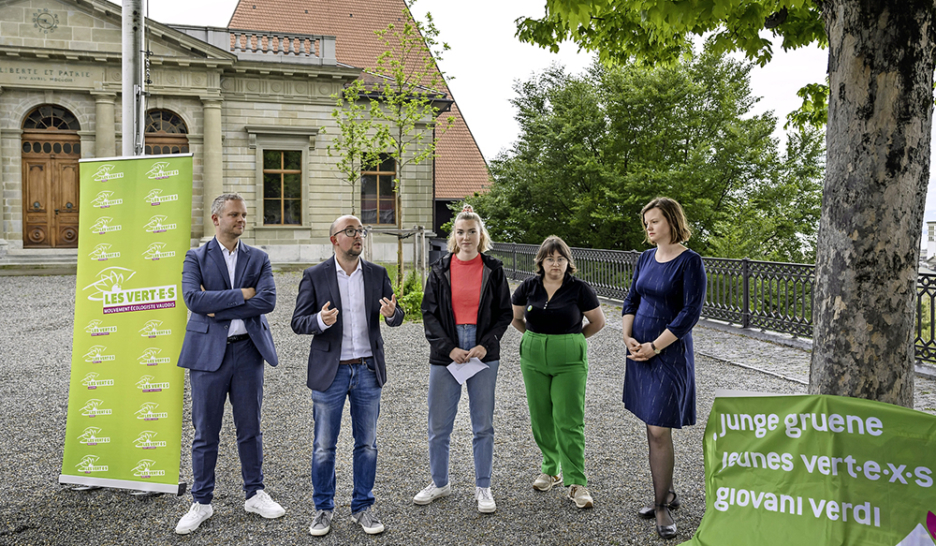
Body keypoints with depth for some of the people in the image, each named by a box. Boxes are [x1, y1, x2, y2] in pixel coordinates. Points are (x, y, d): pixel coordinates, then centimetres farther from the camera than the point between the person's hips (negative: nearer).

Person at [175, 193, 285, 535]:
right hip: (208, 352, -2)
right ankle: (201, 503, 21)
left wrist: (218, 310, -12)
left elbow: (267, 301, -9)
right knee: (205, 432, 7)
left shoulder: (258, 259, 7)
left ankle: (255, 495, 25)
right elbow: (193, 299, -15)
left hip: (247, 351, 2)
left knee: (250, 428, 11)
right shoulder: (196, 258, 2)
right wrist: (241, 294, -15)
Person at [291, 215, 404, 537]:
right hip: (330, 372, -2)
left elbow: (396, 318, 4)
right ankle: (323, 509, 25)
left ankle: (362, 507, 26)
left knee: (367, 444, 11)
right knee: (324, 446, 7)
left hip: (368, 370, 3)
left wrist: (392, 312, -20)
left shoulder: (377, 274, 4)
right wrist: (320, 320, -26)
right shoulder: (315, 276, -3)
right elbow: (298, 322, -5)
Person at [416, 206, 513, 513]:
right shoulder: (440, 270, 2)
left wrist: (486, 344, -9)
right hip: (446, 354, 1)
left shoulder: (493, 270, 2)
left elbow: (505, 313, 4)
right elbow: (429, 313, 1)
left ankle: (483, 488, 22)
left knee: (483, 426, 8)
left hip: (483, 355, 0)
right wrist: (449, 348, -9)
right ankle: (440, 484, 27)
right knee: (439, 426, 8)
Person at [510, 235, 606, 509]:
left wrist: (572, 339, 8)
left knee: (569, 421, -6)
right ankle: (551, 470, 28)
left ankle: (577, 484, 1)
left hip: (569, 361, -3)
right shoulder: (528, 287, 1)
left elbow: (598, 322, 5)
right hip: (534, 359, 3)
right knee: (541, 418, 10)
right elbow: (515, 318, 16)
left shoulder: (580, 289, -6)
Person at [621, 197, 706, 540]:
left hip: (670, 351, -7)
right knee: (652, 427, 13)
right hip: (640, 350, 7)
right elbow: (632, 300, 13)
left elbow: (690, 313, -15)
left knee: (658, 430, -7)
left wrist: (654, 347, -16)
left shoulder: (690, 262, -11)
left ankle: (661, 506, 7)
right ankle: (667, 494, 28)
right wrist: (628, 337, -3)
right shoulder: (645, 259, 9)